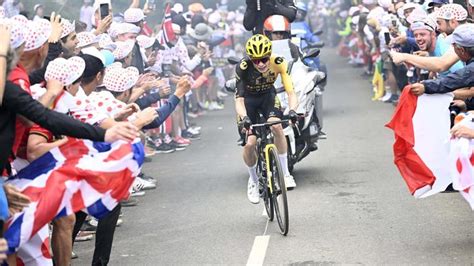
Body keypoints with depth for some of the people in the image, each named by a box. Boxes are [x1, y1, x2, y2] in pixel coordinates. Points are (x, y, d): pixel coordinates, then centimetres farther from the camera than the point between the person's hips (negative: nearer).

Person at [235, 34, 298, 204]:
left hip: (268, 96, 1)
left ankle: (285, 173, -16)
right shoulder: (243, 68, -33)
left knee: (276, 126, -30)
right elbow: (239, 99, -35)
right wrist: (244, 118, -55)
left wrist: (292, 110, -51)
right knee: (250, 144, -14)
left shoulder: (279, 63, -29)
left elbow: (291, 93, -31)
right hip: (248, 99, -1)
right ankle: (253, 180, 15)